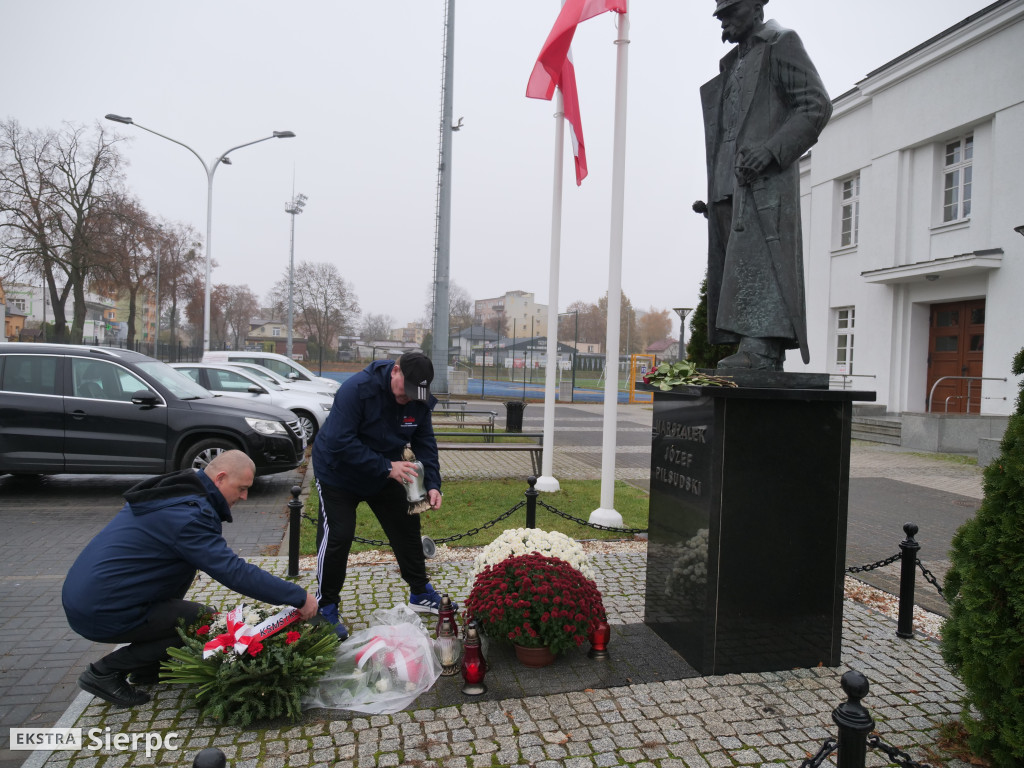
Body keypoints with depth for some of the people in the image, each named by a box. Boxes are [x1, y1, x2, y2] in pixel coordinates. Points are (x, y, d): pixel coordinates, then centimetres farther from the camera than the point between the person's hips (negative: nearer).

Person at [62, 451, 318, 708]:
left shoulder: (176, 492, 7)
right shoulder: (188, 515, -22)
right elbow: (235, 573, -26)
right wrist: (298, 597, -21)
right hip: (101, 614, -10)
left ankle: (147, 668, 19)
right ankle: (105, 672, 1)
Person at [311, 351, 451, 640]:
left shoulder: (420, 400, -14)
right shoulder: (357, 389, -33)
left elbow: (425, 443, -9)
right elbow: (339, 442, -37)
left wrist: (432, 484, -23)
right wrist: (386, 467, -39)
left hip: (385, 473, 6)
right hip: (338, 473, -5)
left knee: (407, 526, 8)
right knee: (337, 535, -8)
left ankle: (420, 593, 25)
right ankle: (326, 607, 12)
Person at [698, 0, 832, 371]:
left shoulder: (781, 42, 8)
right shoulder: (732, 64, 31)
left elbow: (817, 105, -3)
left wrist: (771, 149, -19)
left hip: (766, 180, -7)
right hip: (729, 187, 8)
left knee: (761, 257, -20)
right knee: (735, 267, -1)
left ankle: (761, 350, -28)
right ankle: (751, 353, -2)